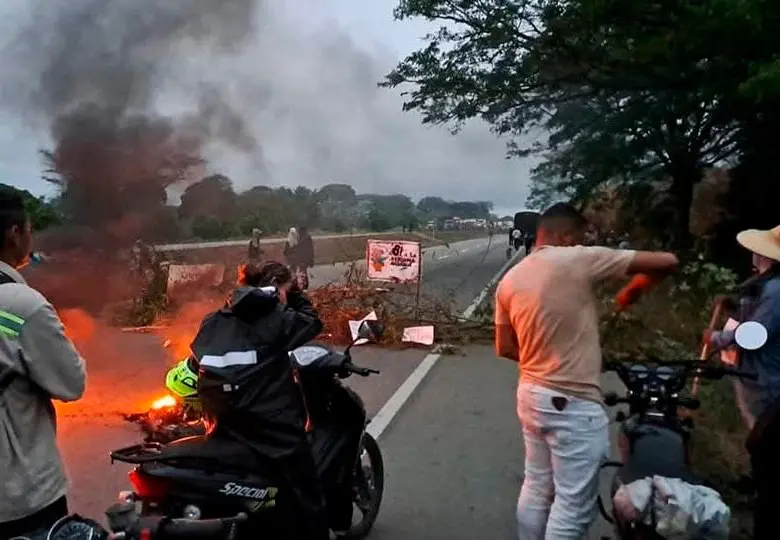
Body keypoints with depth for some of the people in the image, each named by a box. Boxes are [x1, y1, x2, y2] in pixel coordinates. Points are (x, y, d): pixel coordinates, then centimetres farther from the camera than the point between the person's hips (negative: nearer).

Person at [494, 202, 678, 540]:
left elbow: (505, 348, 10)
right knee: (573, 505, 5)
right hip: (573, 404, -7)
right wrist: (638, 286, 7)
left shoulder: (510, 279, 4)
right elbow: (667, 261, -11)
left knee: (536, 489, 20)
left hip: (531, 395, 7)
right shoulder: (578, 260, -14)